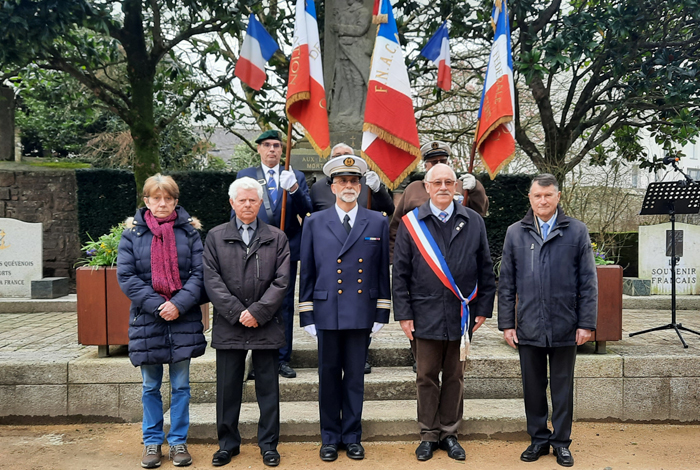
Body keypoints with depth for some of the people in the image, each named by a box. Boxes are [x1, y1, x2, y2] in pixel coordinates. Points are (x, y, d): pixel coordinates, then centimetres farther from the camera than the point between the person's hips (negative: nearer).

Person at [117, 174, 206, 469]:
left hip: (183, 319, 0)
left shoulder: (189, 231, 3)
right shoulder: (132, 233, 3)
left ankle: (178, 441, 21)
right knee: (151, 387, 11)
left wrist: (179, 304, -16)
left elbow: (199, 273, -3)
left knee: (181, 386, 8)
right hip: (147, 319, 0)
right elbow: (125, 276, -3)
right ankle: (152, 442, 26)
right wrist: (157, 305, -13)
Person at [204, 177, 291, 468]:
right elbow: (212, 280, -2)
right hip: (229, 325, 0)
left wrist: (257, 312, -11)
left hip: (267, 325, 0)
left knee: (268, 389, 8)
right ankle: (227, 443, 25)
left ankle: (269, 444, 21)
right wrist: (237, 312, -11)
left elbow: (281, 280, -2)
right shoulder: (215, 237, 7)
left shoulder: (277, 238, 6)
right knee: (228, 388, 10)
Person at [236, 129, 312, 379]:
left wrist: (294, 189, -19)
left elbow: (307, 210, -2)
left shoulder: (296, 177, 8)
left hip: (286, 248, 1)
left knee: (285, 304, 5)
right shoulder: (244, 175, 8)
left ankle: (283, 359, 15)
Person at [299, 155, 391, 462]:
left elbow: (383, 271, 7)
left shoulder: (378, 223, 5)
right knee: (329, 376, 9)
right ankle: (330, 437, 24)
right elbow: (306, 272, 5)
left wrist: (381, 313, 3)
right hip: (326, 312, 0)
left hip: (361, 313, 0)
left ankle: (352, 437, 24)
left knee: (355, 377, 9)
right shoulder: (315, 222, 5)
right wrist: (306, 315, 2)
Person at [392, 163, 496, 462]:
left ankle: (449, 433, 27)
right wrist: (404, 314, -5)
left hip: (461, 316, 1)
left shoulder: (474, 222, 4)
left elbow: (485, 270, 7)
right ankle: (429, 435, 24)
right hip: (425, 316, -1)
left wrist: (483, 309, 3)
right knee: (426, 378, 9)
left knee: (455, 377, 13)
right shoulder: (410, 223, 0)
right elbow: (400, 274, -1)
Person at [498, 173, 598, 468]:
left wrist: (587, 323, -4)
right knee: (533, 387, 12)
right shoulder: (515, 233, 5)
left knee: (562, 388, 11)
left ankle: (561, 441, 26)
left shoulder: (577, 231, 1)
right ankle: (538, 439, 27)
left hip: (565, 328, -1)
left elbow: (588, 282, 1)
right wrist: (506, 323, 1)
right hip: (528, 328, 1)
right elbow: (506, 283, 5)